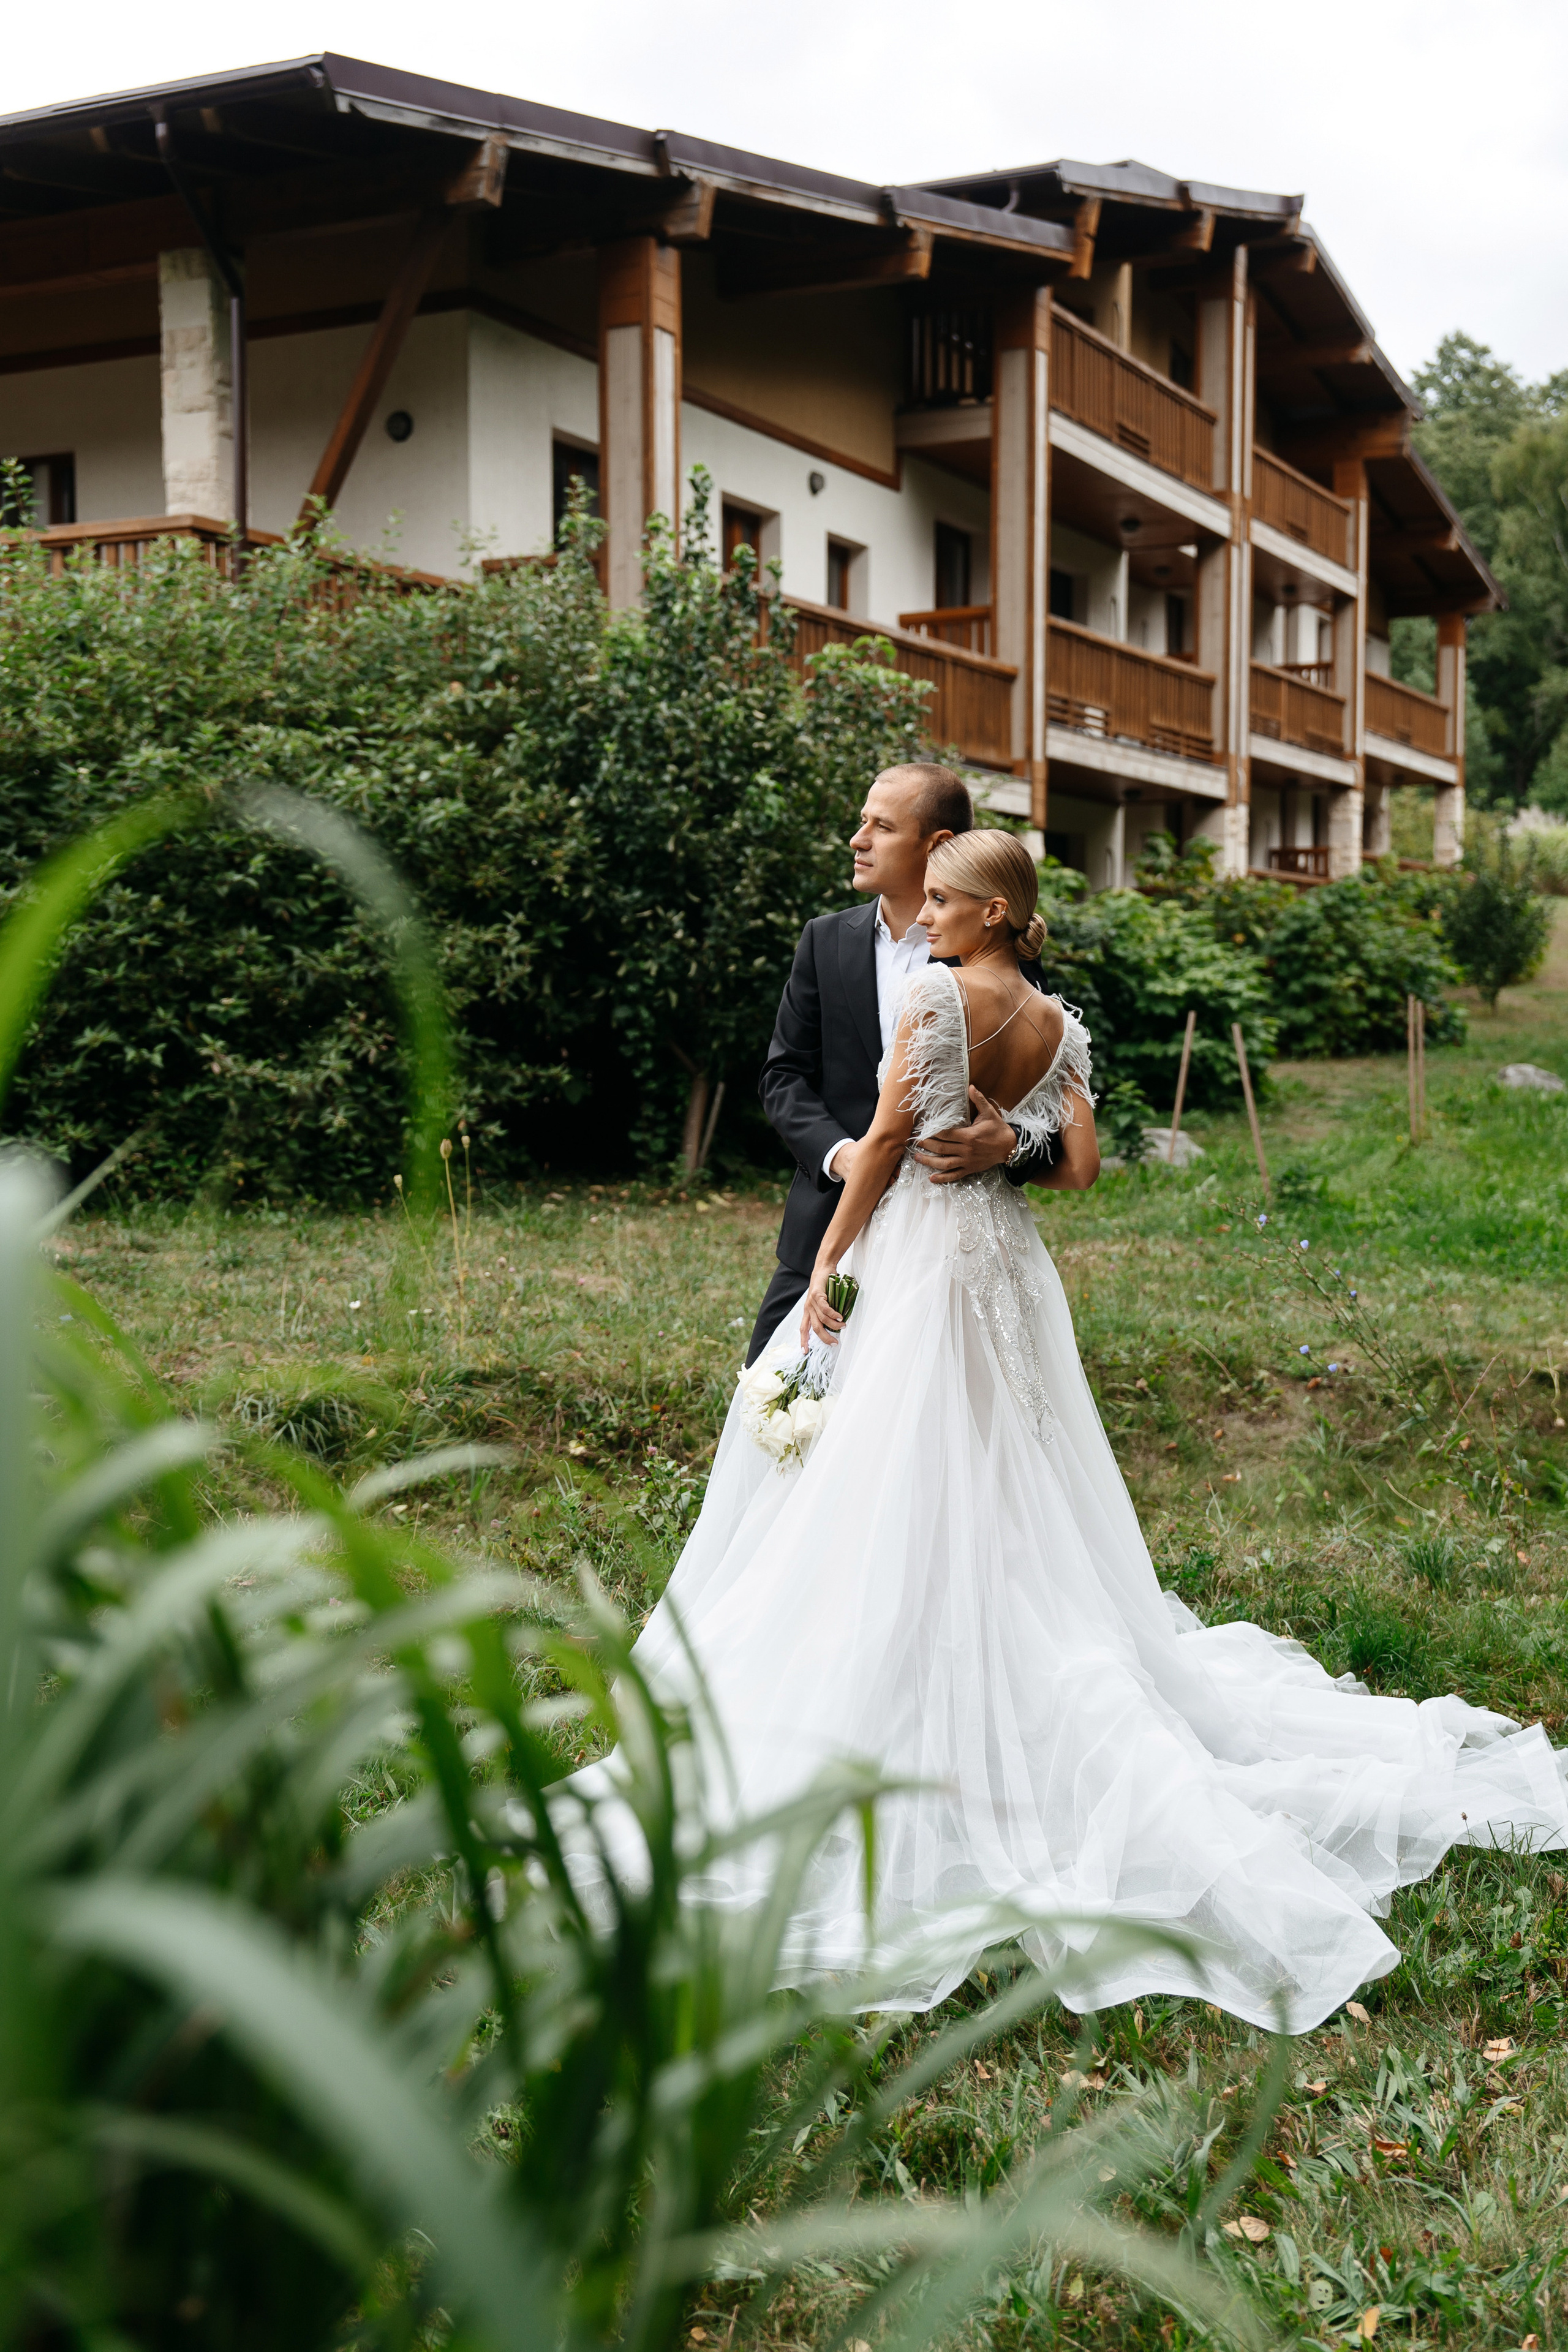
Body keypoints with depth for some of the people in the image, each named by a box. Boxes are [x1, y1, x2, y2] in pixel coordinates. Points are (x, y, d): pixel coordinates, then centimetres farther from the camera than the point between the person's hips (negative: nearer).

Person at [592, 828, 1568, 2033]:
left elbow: (888, 1137, -11)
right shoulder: (1060, 1024, 8)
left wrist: (827, 1267, -6)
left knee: (903, 1499, -1)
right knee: (1007, 1512, 15)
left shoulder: (940, 991, -10)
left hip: (922, 1254, -7)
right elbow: (1082, 1167, 4)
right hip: (1007, 1259, 7)